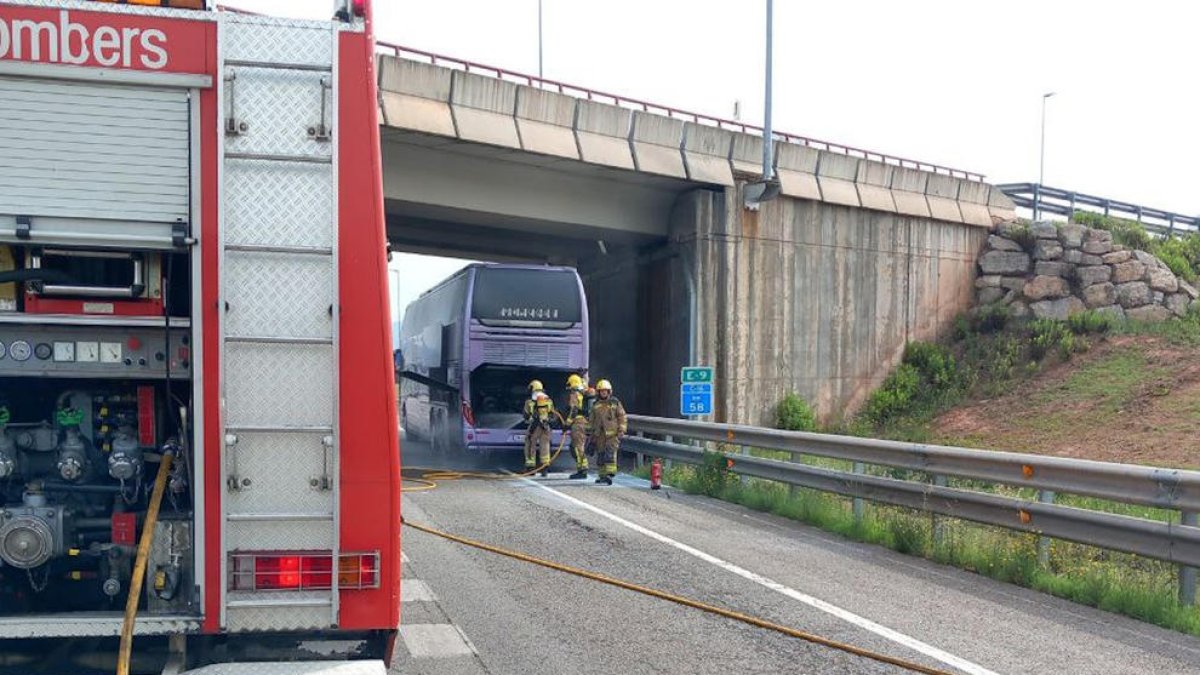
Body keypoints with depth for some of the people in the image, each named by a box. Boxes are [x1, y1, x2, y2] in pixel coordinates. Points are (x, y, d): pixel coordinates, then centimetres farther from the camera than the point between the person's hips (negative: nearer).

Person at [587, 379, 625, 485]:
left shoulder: (615, 403, 3)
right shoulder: (595, 405, 14)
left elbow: (622, 417, 3)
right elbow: (591, 421, 21)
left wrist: (621, 430, -5)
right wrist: (592, 434, 20)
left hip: (612, 433, -4)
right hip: (600, 434, 4)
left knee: (610, 454, -14)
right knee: (601, 455, 6)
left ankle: (609, 475, -20)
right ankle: (602, 476, 14)